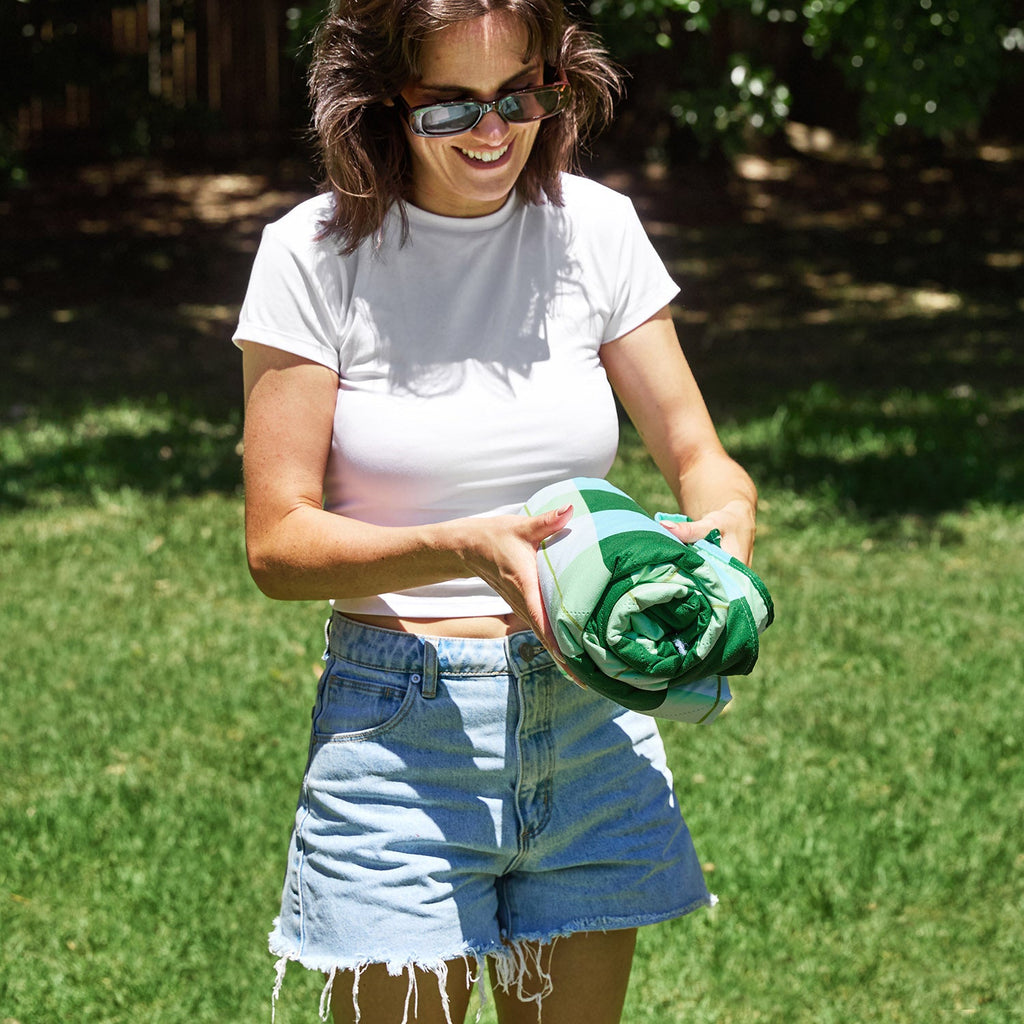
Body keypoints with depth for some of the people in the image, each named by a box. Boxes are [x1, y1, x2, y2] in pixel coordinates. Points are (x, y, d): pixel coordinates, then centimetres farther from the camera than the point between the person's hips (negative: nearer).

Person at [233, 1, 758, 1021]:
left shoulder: (594, 227, 1)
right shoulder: (317, 252, -8)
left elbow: (699, 457, 4)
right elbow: (277, 542, -10)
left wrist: (725, 529, -20)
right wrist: (465, 549, -27)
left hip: (593, 718, 3)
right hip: (403, 728, -3)